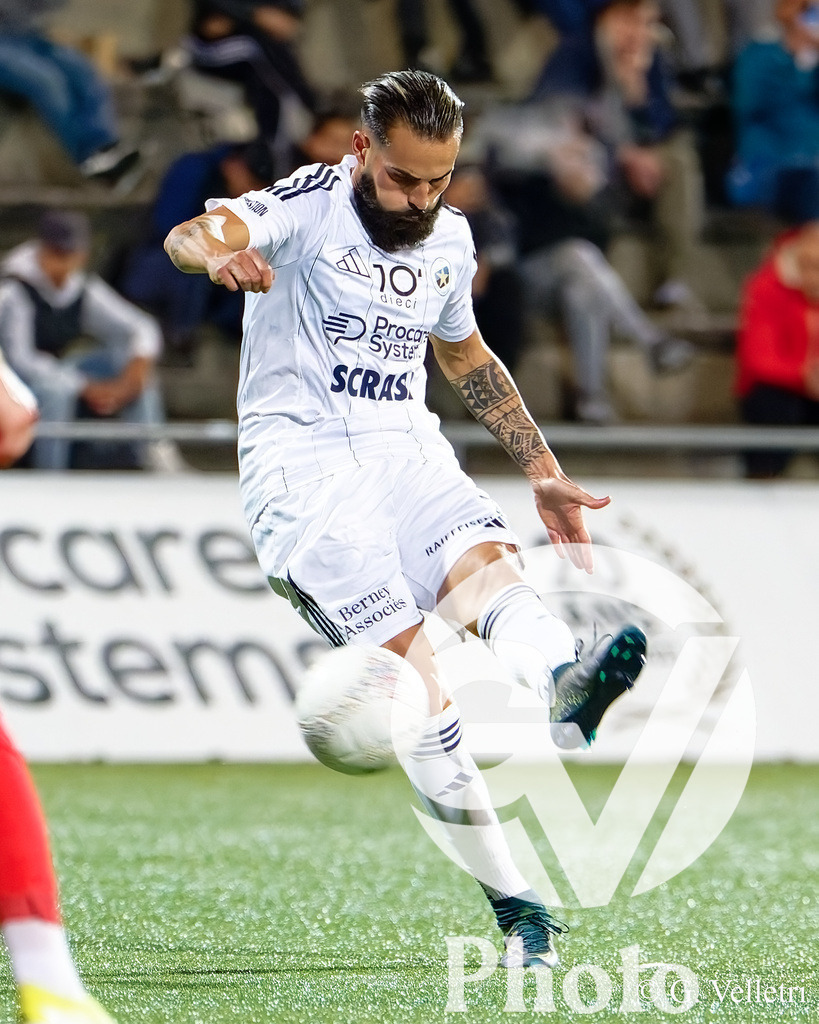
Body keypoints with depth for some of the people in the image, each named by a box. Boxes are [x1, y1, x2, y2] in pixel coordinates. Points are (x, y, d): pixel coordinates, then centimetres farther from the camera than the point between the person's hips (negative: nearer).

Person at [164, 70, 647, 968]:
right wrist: (216, 251, -48)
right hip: (304, 464, -5)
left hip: (407, 454, 5)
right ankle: (515, 907, -23)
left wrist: (543, 473, 32)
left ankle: (565, 688, -62)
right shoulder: (310, 205, -5)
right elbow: (188, 237, -24)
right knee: (409, 666, -20)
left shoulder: (449, 239, 15)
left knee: (489, 565, -29)